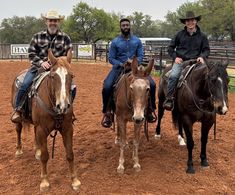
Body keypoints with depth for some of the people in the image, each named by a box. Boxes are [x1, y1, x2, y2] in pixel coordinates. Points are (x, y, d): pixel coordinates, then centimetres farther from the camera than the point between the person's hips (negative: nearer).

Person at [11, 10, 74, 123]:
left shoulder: (65, 38, 3)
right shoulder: (38, 36, 5)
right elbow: (31, 54, 2)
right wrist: (41, 62, -15)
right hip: (38, 67, 0)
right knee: (24, 86, -22)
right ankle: (18, 110, 1)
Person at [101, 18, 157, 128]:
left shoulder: (137, 41, 7)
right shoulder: (115, 42, 1)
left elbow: (140, 56, 5)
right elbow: (111, 58, 0)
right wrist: (121, 64, -17)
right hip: (119, 67, -1)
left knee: (151, 84, -15)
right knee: (107, 87, -26)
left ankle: (150, 109, 6)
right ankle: (106, 113, -5)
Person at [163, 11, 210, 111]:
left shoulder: (202, 36, 9)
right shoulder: (180, 34, 9)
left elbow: (206, 49, 15)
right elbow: (170, 47, 15)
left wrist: (202, 56, -7)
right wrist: (175, 57, -1)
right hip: (180, 61, -1)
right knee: (173, 76, -28)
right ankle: (169, 99, -23)